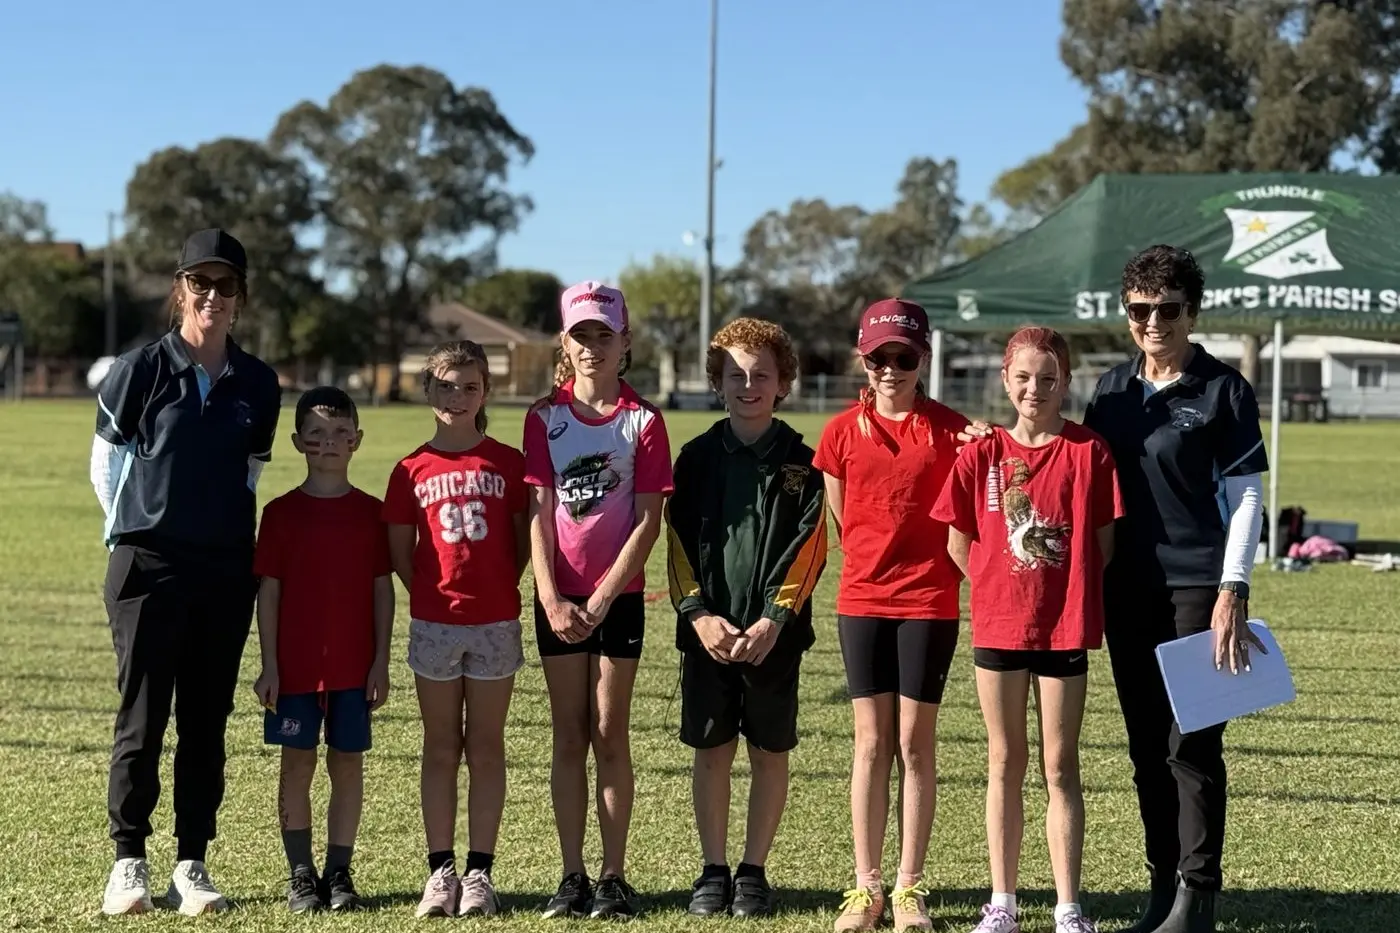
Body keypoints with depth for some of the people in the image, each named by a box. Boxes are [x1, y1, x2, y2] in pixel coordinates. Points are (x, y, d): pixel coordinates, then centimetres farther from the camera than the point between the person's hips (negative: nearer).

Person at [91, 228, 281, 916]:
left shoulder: (256, 383, 5)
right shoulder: (141, 369, -4)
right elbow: (105, 461, 6)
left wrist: (224, 529, 12)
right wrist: (136, 530, 10)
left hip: (226, 571, 3)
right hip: (148, 568, -3)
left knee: (207, 722, 7)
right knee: (141, 718, 0)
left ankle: (192, 865, 14)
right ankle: (129, 863, 10)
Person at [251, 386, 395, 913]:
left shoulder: (371, 512, 3)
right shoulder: (281, 513, 0)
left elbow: (383, 589, 4)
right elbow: (268, 591, 0)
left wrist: (381, 662, 0)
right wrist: (268, 665, -4)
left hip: (355, 666, 1)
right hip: (295, 665, -1)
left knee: (347, 765, 5)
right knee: (297, 763, 4)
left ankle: (339, 872, 13)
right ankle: (300, 875, 11)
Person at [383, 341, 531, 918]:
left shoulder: (508, 463, 2)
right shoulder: (412, 470, 2)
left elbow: (524, 539, 5)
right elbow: (400, 554, 6)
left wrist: (498, 590, -1)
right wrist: (433, 594, 2)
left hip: (496, 621, 0)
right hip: (434, 623, 1)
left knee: (486, 747, 5)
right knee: (441, 748, 7)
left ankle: (479, 870, 10)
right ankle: (441, 870, 12)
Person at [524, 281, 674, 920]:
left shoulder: (643, 421, -2)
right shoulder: (546, 418, 3)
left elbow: (648, 521, -6)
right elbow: (539, 514, -1)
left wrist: (602, 598, -12)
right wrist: (552, 599, -11)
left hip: (619, 596, -2)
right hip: (558, 599, 2)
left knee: (610, 736, 2)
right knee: (569, 738, 5)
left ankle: (614, 877, 7)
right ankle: (573, 877, 10)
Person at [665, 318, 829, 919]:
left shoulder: (801, 463, 2)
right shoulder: (698, 457, 7)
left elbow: (807, 550, -4)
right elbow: (678, 542, 3)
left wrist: (774, 620, -15)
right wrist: (699, 614, -10)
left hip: (774, 633, -1)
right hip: (707, 630, 1)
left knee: (769, 752, 5)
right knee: (711, 751, 5)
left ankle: (753, 872, 15)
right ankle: (713, 870, 15)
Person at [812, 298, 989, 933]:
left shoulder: (951, 430, -2)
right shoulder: (844, 431, 4)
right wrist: (876, 563, 9)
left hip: (929, 602, -2)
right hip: (862, 600, 2)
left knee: (915, 744, 2)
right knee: (871, 744, 5)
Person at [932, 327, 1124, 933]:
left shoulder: (1088, 451, -4)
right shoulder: (982, 454, 1)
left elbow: (1104, 542, 0)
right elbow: (958, 542, 8)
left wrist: (1071, 593, -5)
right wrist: (1000, 587, 3)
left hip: (1065, 627, -2)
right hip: (997, 625, 2)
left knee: (1060, 767, 3)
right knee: (1005, 762, 10)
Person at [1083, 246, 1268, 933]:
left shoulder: (1223, 389, -4)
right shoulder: (1112, 389, 11)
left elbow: (1245, 497, -6)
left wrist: (1232, 591, -13)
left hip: (1198, 586, -5)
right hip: (1127, 591, 5)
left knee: (1192, 743, -6)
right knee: (1147, 744, 9)